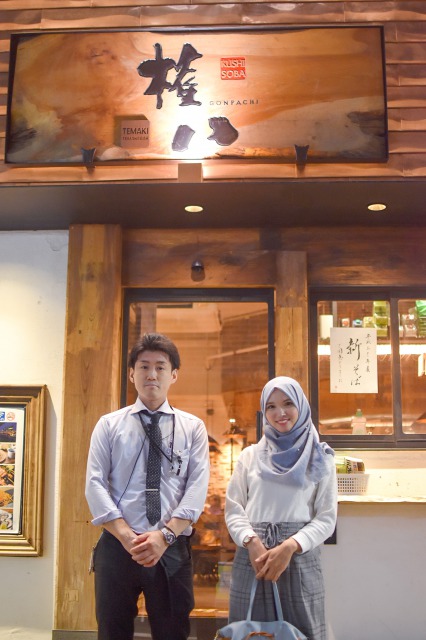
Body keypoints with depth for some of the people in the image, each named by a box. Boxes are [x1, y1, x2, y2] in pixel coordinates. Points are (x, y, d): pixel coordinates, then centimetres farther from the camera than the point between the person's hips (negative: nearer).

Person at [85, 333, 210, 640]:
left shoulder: (193, 427, 6)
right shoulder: (109, 425, 6)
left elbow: (197, 489, -3)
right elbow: (95, 485, -3)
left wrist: (165, 535, -17)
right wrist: (127, 537, -15)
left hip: (173, 550, 0)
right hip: (116, 547, 0)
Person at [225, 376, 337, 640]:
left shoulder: (320, 458, 6)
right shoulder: (250, 456, 10)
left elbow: (327, 518, 0)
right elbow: (233, 509, 6)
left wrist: (290, 546, -14)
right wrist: (252, 542, -12)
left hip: (300, 558, -1)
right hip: (252, 557, 1)